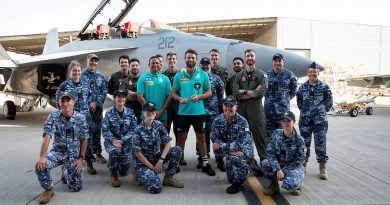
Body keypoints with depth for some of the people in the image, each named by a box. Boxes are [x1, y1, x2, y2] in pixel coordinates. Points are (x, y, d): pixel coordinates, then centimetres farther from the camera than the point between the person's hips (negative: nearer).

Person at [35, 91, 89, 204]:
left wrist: (81, 158, -7)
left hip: (74, 155, 0)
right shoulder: (53, 116, -8)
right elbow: (47, 137, -18)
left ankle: (67, 173, 33)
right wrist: (42, 156, -30)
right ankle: (48, 189, -1)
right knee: (40, 165, -31)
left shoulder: (81, 118, -6)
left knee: (76, 187, -4)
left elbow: (84, 140, -1)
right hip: (57, 152, 0)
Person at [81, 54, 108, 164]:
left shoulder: (101, 76, 10)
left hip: (97, 108, 2)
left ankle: (98, 153, 16)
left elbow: (104, 92, 4)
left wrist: (95, 103, -9)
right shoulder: (80, 75, 3)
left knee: (97, 131, 7)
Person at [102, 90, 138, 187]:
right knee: (114, 151, -38)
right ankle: (114, 175, -12)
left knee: (124, 172, 0)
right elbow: (105, 130, -8)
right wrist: (113, 140, -25)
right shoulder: (109, 114, -1)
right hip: (111, 141, -1)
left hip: (126, 142, 2)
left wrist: (121, 141, -19)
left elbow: (133, 130, -6)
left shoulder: (130, 113, 1)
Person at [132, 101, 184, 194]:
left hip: (157, 158, 5)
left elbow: (167, 144, -4)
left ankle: (168, 178, 0)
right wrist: (152, 168, -15)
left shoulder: (158, 125, -3)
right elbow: (137, 153, -16)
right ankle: (141, 175, 8)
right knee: (156, 188, -25)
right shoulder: (139, 130, -17)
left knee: (177, 150, -17)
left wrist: (161, 160, -18)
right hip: (143, 162, -5)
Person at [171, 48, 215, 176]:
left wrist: (199, 96, -15)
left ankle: (205, 164, 16)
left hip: (198, 112, -1)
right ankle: (179, 160, 27)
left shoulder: (203, 75, 0)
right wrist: (180, 99, -14)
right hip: (183, 112, 1)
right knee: (182, 136, 11)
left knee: (201, 137, 6)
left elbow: (209, 92, 3)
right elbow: (173, 93, 8)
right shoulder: (178, 76, 3)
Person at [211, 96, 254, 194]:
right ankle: (246, 169, 32)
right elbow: (215, 140, -14)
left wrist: (221, 146, -29)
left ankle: (237, 183, -5)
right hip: (228, 150, 5)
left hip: (244, 149, -5)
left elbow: (240, 144, -29)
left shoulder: (242, 121, -23)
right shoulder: (217, 120, -12)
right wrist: (230, 150, -29)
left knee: (234, 158, -34)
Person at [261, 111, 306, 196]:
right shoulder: (276, 133, -12)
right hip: (278, 164, 3)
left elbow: (299, 161, -13)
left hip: (294, 167, -3)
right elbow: (270, 152, -15)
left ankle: (296, 183, 9)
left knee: (290, 185, -33)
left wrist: (284, 171, -18)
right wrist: (278, 169, -25)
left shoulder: (299, 140, -18)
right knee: (264, 163, -29)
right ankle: (274, 184, 1)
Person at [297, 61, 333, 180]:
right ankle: (303, 164, 23)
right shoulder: (302, 87, 6)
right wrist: (304, 110, 9)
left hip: (320, 120, -2)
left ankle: (322, 168, 12)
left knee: (320, 144, 1)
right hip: (304, 120, 3)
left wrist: (322, 111, 2)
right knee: (305, 142, 10)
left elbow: (329, 102, 5)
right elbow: (299, 101, 17)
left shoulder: (324, 87, -1)